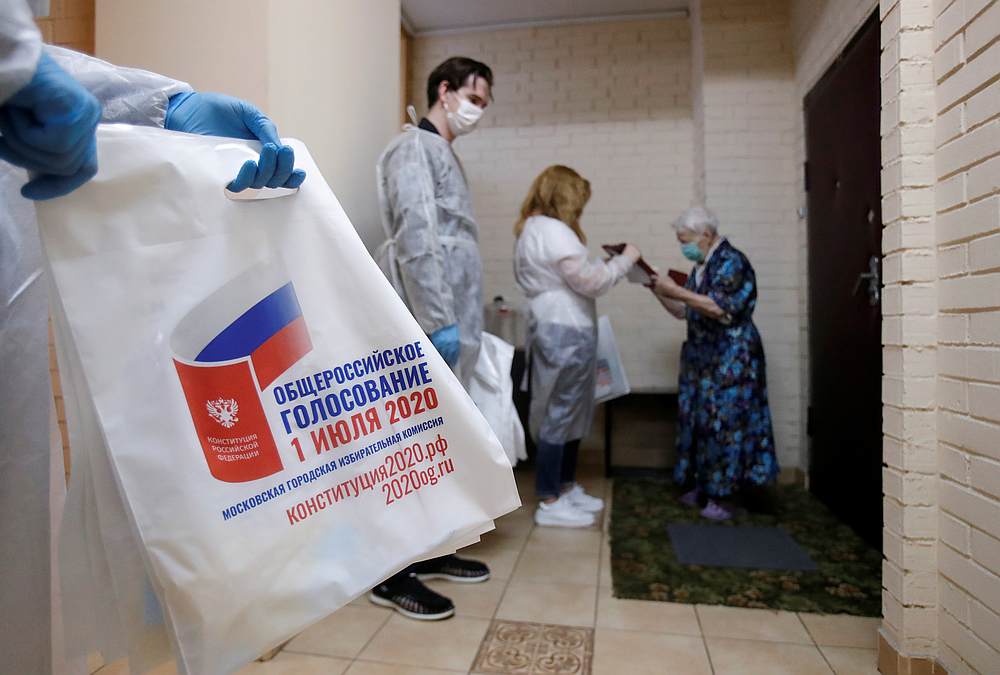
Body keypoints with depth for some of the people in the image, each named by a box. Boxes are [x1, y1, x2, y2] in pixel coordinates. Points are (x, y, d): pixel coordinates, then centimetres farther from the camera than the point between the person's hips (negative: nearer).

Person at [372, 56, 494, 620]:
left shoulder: (446, 154, 24)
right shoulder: (414, 148, -5)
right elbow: (414, 240, -18)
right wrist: (439, 321, -22)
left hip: (450, 325, 10)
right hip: (426, 328, -10)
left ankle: (431, 549, 27)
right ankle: (393, 573, 8)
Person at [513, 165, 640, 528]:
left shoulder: (531, 229, 19)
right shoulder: (553, 230, -14)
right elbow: (590, 281, -16)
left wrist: (603, 263, 16)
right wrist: (625, 259, -3)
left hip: (555, 328, 11)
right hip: (566, 333, -11)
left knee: (570, 412, 16)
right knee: (559, 414, -3)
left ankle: (566, 488, 27)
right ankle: (550, 503, 7)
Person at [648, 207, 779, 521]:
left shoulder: (732, 261, -11)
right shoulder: (701, 267, 14)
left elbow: (720, 308, -23)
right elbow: (684, 311, 17)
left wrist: (676, 290, -23)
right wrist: (657, 289, 5)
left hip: (730, 360, -8)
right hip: (702, 357, 8)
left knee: (722, 422, -5)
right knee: (699, 420, 9)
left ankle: (718, 496, 3)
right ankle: (703, 486, 20)